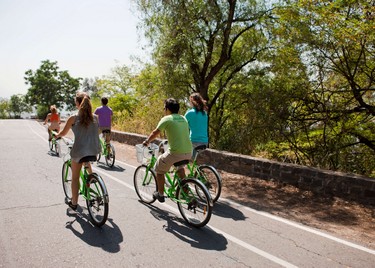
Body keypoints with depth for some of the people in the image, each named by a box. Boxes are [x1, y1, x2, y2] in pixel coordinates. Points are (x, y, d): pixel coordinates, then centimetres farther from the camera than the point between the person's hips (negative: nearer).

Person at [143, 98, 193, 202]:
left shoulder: (166, 119, -3)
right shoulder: (183, 119, 15)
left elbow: (155, 133, 0)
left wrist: (147, 141, 17)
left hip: (175, 153, -6)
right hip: (188, 153, 7)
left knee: (159, 170, 17)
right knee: (180, 164, 39)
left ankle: (160, 194, 25)